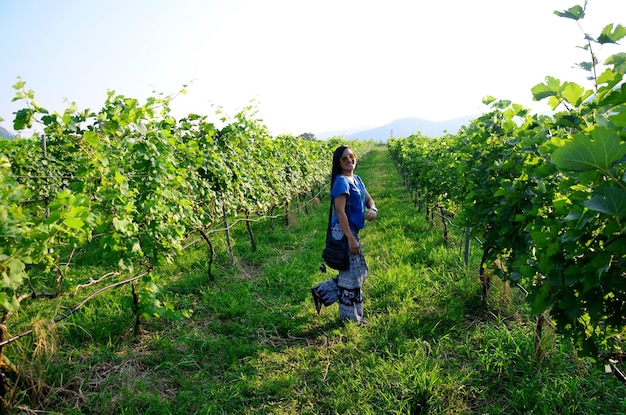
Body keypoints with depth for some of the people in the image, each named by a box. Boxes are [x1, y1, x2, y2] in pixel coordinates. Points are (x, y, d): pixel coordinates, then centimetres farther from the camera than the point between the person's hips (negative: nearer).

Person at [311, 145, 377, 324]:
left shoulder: (357, 179, 12)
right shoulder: (341, 181, -15)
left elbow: (368, 199, 16)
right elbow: (340, 211, -21)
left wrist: (373, 209, -9)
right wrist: (350, 238, -23)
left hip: (352, 230, 10)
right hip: (344, 232, -10)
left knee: (360, 271, 17)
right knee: (351, 274, 1)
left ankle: (322, 292, 24)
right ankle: (350, 317, 17)